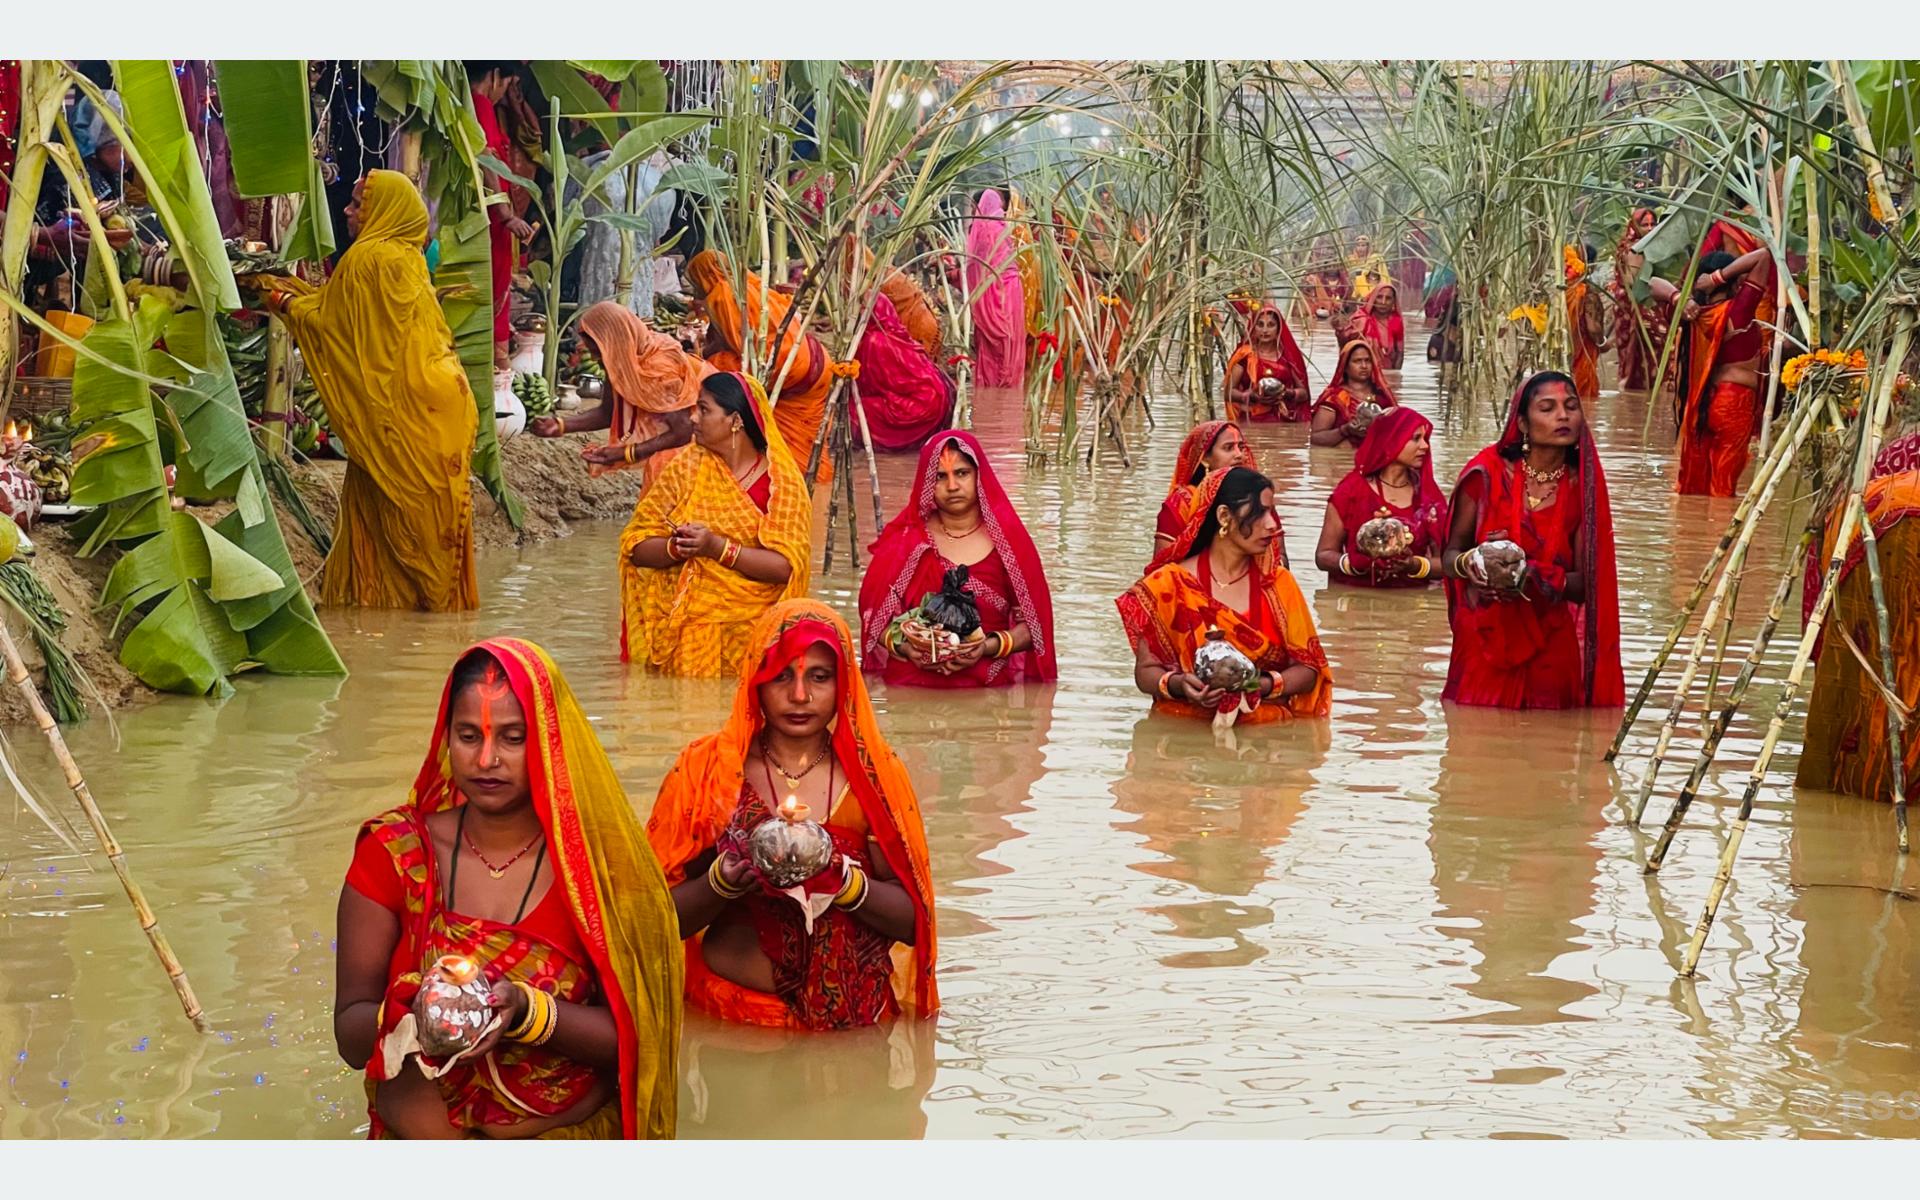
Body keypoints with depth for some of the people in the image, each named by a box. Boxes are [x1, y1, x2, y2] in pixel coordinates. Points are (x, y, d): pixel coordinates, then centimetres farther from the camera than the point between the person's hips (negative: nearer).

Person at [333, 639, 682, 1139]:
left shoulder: (599, 860, -1)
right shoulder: (394, 853, 2)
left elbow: (630, 1036, -4)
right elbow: (350, 1035, 0)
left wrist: (528, 1014, -21)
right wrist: (413, 1018, -21)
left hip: (572, 1141, -2)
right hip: (427, 1138, 3)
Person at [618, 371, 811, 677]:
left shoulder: (781, 483, -1)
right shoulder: (686, 468, 7)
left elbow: (785, 567, -12)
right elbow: (636, 547, 3)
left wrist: (718, 548, -20)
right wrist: (677, 547, -17)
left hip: (751, 626, -2)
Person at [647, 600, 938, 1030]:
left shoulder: (873, 773, 5)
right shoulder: (706, 768, 3)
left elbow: (911, 921, 3)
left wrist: (844, 881, -14)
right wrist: (721, 883, -16)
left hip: (855, 1015, 1)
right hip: (734, 1009, -1)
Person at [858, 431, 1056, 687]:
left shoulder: (1007, 539, 4)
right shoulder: (904, 541, 7)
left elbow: (1031, 622, 5)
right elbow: (874, 619, 10)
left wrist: (988, 647, -13)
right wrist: (903, 647, -10)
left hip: (990, 687, 0)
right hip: (913, 686, 1)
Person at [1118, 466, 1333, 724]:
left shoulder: (1280, 583, 9)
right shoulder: (1169, 585, 3)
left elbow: (1307, 669, 6)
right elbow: (1146, 671, 4)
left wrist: (1265, 685, -14)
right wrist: (1177, 684, -18)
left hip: (1268, 730, 1)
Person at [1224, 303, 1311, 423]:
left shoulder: (1287, 355, 11)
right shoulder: (1244, 355, 7)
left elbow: (1303, 393, 15)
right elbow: (1229, 392, 6)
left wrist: (1287, 393, -6)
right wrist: (1251, 396, -11)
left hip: (1285, 419, 1)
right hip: (1252, 419, -1)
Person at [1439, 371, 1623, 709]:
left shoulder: (1582, 488, 0)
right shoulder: (1489, 474, -4)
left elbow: (1584, 585, -2)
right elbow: (1449, 554, 3)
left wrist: (1534, 577, -22)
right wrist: (1470, 563, -21)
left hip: (1551, 646, 1)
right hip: (1483, 640, -1)